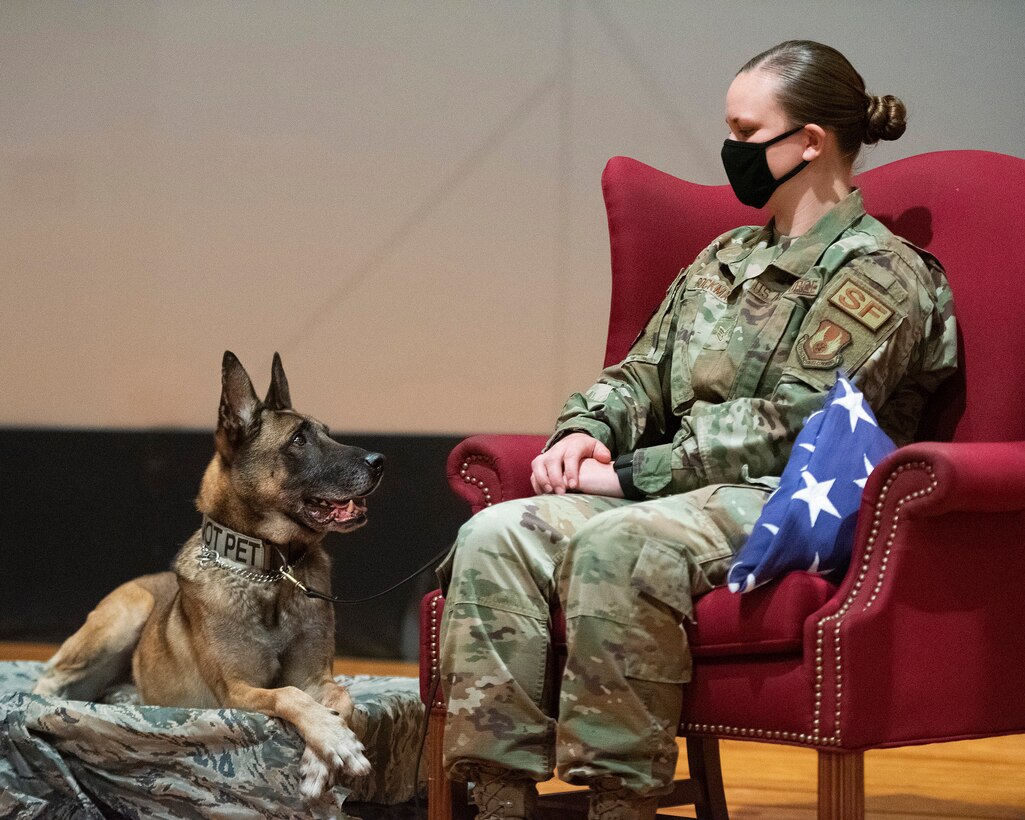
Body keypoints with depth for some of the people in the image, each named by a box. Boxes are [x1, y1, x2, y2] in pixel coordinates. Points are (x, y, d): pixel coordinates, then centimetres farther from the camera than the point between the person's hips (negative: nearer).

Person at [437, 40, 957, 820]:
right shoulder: (727, 258, 22)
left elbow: (789, 425, -14)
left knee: (613, 546, -37)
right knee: (496, 535, -18)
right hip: (685, 490, 8)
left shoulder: (881, 276, -5)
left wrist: (628, 474, -15)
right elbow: (642, 374, 25)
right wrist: (582, 431, 1)